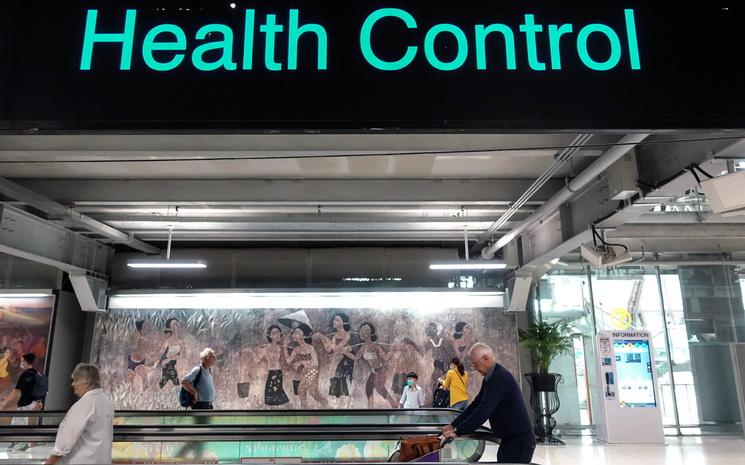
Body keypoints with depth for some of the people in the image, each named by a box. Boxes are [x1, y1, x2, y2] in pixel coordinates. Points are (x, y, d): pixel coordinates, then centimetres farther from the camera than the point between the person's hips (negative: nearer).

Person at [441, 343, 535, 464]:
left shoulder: (500, 378, -22)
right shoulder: (491, 377, 11)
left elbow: (484, 410, -27)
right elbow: (476, 404, 14)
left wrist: (458, 431, -23)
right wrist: (453, 425, 10)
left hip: (519, 440, -10)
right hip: (510, 439, 10)